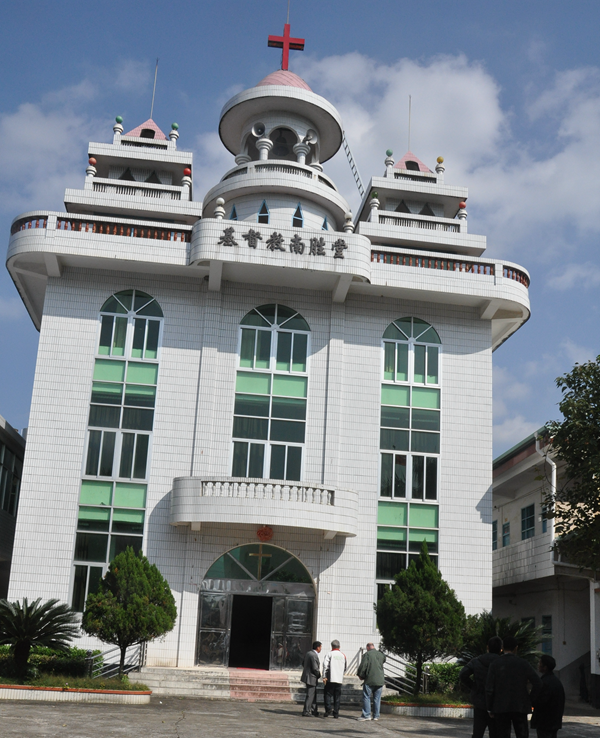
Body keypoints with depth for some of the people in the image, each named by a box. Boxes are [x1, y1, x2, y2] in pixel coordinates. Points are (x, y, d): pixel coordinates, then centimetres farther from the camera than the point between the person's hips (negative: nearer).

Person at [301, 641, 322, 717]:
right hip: (311, 678, -10)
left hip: (308, 676, 10)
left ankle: (314, 711, 23)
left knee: (314, 695, 16)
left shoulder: (308, 653, 10)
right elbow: (315, 669, -21)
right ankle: (306, 712, 1)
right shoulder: (314, 656, -20)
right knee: (310, 695, -3)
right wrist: (319, 675, -2)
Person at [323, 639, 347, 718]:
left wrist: (324, 677, -10)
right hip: (339, 679, 4)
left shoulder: (330, 654, -3)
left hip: (330, 679, -4)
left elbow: (325, 665, -11)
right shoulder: (343, 655, 9)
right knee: (337, 697, 9)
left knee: (328, 695, 3)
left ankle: (329, 711, -8)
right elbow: (345, 667, 13)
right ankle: (336, 713, 8)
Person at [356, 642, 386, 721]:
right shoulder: (381, 655, 9)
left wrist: (360, 675, 5)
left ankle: (366, 715, -3)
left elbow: (363, 666, -10)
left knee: (366, 698, 1)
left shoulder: (367, 655, -6)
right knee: (377, 699, 8)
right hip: (380, 680, 5)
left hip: (369, 680, -5)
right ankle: (376, 716, 10)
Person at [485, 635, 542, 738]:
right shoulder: (524, 664, 0)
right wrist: (531, 701, 5)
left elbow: (489, 688, -5)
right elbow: (537, 683, -6)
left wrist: (490, 708, 3)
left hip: (501, 707, 0)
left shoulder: (494, 665, -2)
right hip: (520, 707, 0)